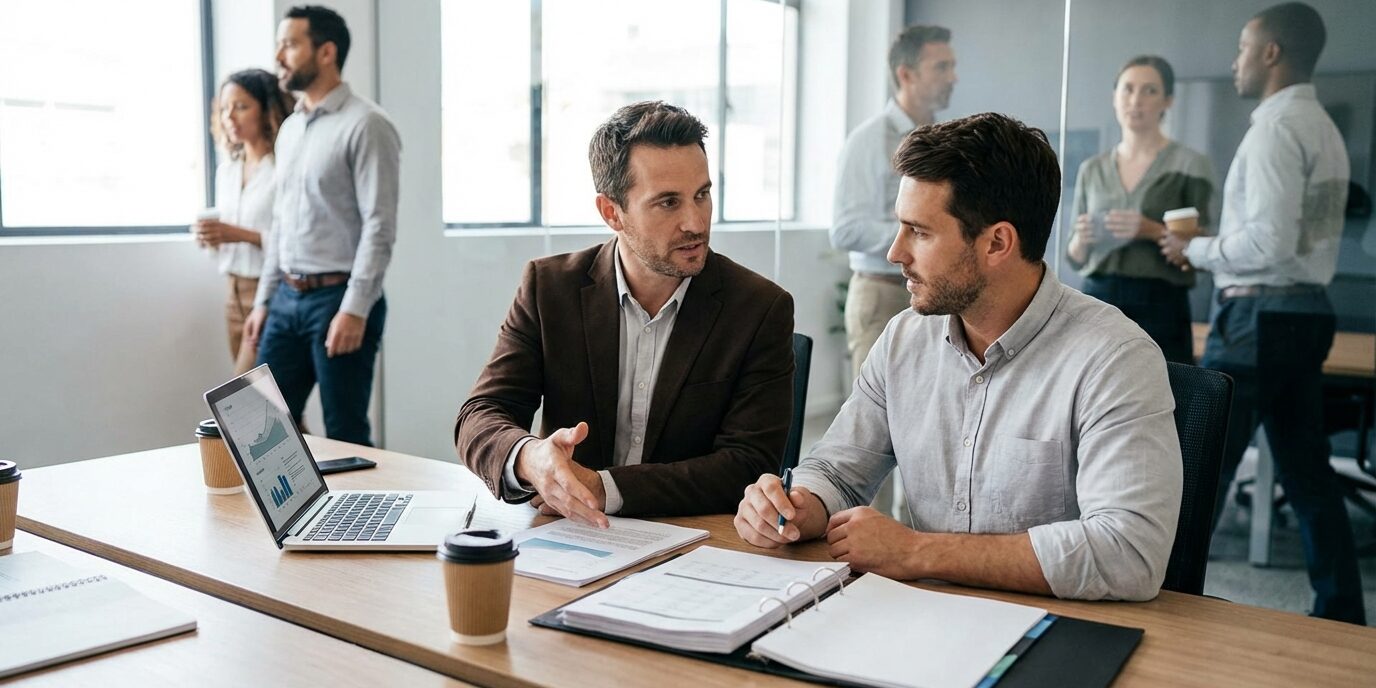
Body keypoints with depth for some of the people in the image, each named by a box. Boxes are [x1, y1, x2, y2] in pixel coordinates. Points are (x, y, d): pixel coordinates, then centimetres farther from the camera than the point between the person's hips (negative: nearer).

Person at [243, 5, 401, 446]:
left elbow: (379, 228, -16)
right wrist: (264, 299, 17)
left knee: (345, 437, 1)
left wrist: (354, 310, -21)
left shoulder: (365, 125, -10)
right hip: (288, 299, 8)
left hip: (338, 298, -8)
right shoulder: (289, 129, 15)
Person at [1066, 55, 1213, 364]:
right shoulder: (1091, 169, 12)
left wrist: (1154, 231, -17)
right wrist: (1081, 239, -6)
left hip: (1159, 309, -3)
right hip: (1097, 304, 4)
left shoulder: (1189, 165, 1)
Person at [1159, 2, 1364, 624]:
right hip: (1305, 310, 10)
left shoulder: (1277, 126, -14)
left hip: (1261, 316, -10)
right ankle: (1341, 615, 22)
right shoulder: (1322, 128, 15)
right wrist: (1214, 251, 13)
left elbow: (1270, 243, -22)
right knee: (1307, 473, 14)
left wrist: (1196, 252, -8)